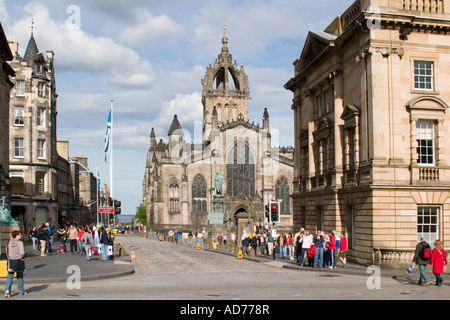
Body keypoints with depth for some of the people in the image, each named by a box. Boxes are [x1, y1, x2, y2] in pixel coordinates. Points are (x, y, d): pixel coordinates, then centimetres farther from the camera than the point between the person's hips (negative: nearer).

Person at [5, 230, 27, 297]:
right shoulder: (20, 243, -12)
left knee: (9, 276, 4)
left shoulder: (9, 242, 3)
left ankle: (7, 290, -13)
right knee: (20, 276, 10)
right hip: (19, 261, -3)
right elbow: (22, 252, -20)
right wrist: (22, 257, -1)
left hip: (11, 261, 3)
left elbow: (7, 252, 8)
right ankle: (21, 291, 19)